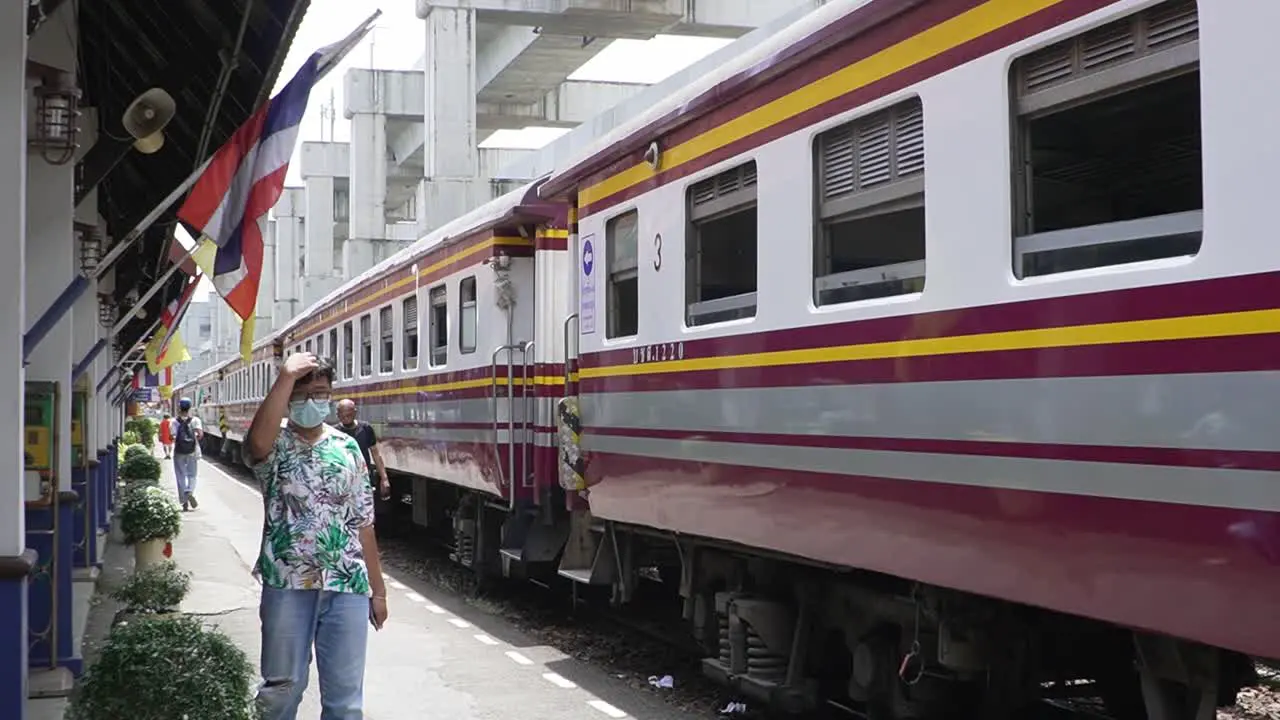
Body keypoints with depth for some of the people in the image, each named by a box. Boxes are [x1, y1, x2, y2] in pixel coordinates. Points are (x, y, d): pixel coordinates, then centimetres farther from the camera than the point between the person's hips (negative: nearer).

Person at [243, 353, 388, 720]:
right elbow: (256, 443, -30)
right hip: (287, 583, -2)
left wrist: (377, 589, 9)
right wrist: (286, 377, -30)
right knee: (282, 686, 10)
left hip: (347, 585, 2)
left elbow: (363, 523, 10)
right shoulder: (275, 445, -2)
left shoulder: (347, 448, 7)